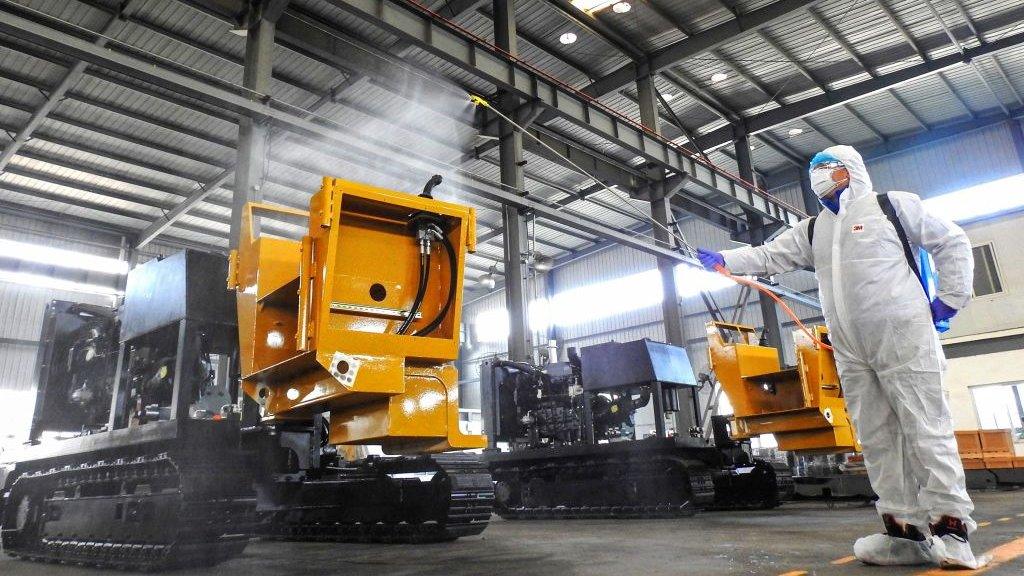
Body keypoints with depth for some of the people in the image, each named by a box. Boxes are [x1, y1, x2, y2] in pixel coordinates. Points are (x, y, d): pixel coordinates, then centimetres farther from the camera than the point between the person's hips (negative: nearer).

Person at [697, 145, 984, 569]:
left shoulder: (892, 205, 6)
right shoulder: (812, 230, 19)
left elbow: (952, 243, 9)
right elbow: (769, 256, 12)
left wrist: (950, 299, 2)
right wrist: (724, 260, -1)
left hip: (903, 340, -5)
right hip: (852, 352, 5)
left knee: (926, 431, -6)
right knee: (877, 439, 2)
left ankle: (951, 530, 0)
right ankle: (906, 531, 7)